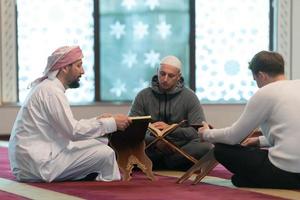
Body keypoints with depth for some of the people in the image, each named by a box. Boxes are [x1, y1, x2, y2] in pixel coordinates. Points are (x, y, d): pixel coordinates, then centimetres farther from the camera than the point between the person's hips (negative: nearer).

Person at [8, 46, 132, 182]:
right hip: (36, 165, -10)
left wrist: (97, 120, 7)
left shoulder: (47, 87, 15)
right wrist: (111, 123, -14)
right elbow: (73, 131, -19)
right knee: (105, 153, -12)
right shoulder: (51, 91, -15)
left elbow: (68, 126, 16)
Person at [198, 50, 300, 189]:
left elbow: (233, 137, 2)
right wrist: (261, 141, 34)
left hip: (285, 172, -8)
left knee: (221, 150, 8)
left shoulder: (265, 93, -5)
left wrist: (206, 134, 20)